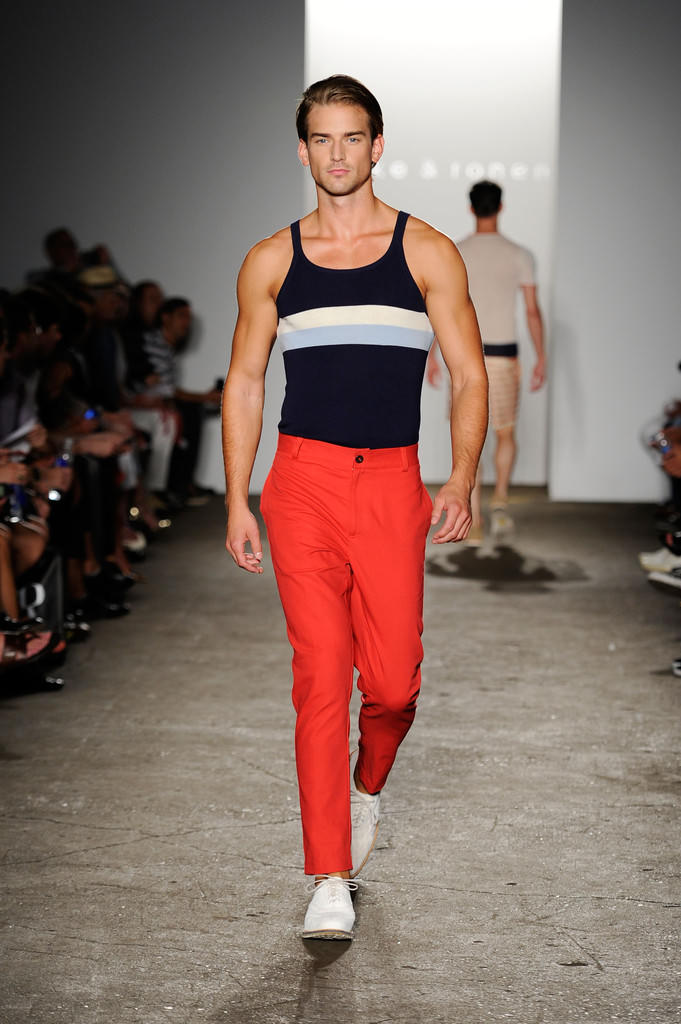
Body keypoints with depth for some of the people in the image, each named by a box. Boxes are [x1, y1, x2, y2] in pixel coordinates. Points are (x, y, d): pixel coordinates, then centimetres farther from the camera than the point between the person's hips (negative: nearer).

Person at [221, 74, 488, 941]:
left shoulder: (427, 252, 7)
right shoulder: (271, 262, 10)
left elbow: (468, 377, 7)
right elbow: (244, 383, 14)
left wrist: (461, 481, -7)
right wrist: (236, 502, 6)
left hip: (394, 485, 0)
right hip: (303, 481, 0)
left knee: (392, 679, -2)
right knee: (320, 672, -6)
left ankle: (367, 787, 32)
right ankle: (330, 879, 0)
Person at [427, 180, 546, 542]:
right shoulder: (520, 256, -2)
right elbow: (533, 312, -3)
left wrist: (431, 356, 5)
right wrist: (541, 359, 5)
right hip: (504, 355, 0)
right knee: (505, 434, 17)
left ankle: (474, 521, -1)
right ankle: (500, 501, 3)